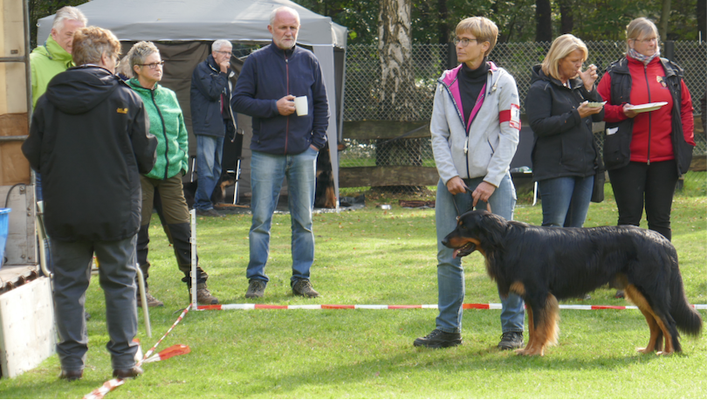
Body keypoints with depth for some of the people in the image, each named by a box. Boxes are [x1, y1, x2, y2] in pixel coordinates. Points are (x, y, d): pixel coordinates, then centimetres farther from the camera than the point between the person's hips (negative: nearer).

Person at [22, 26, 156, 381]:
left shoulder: (48, 101, -1)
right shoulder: (126, 99, -7)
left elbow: (34, 157, 4)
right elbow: (145, 158, -3)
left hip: (63, 213, 1)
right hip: (115, 211, -1)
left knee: (68, 284, 10)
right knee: (120, 282, 9)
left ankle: (72, 360, 10)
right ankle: (124, 359, 10)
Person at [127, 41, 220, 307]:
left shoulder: (169, 96, 14)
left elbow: (182, 135, 22)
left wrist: (182, 162, 11)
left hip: (170, 175, 5)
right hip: (139, 175, -5)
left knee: (182, 232, 4)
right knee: (138, 235, 0)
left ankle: (197, 286, 11)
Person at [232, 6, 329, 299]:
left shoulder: (309, 61, 8)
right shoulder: (256, 61, 1)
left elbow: (321, 103, 13)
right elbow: (239, 100, -3)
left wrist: (317, 140, 4)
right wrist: (274, 107, -13)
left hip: (303, 153, 2)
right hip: (266, 153, -2)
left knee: (304, 220, 5)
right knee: (261, 219, -1)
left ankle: (301, 278, 13)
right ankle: (257, 279, 6)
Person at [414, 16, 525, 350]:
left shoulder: (502, 82, -1)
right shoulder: (447, 84, 9)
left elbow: (510, 134, -3)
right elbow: (438, 134, 8)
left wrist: (491, 181, -10)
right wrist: (450, 176, -5)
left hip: (493, 181, -3)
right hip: (453, 183, 4)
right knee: (448, 257, 3)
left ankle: (513, 329, 4)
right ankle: (448, 329, 12)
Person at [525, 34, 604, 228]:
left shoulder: (578, 84, 15)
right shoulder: (540, 88, -4)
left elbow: (599, 116, 12)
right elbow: (539, 125, -14)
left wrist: (589, 89, -2)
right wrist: (576, 115, -17)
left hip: (585, 167, 7)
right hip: (556, 167, -7)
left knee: (576, 229, 8)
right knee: (554, 227, -11)